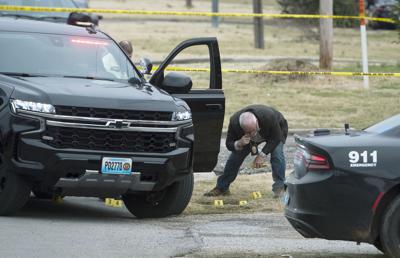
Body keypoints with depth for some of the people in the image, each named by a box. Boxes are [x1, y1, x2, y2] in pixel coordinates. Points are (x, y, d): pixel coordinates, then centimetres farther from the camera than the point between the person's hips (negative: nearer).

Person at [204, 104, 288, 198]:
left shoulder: (269, 116, -45)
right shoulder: (234, 121, -37)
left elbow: (276, 138, -32)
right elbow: (229, 144, -25)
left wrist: (262, 154, -38)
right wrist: (239, 144, -47)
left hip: (276, 130, -3)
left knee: (277, 152, -29)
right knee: (235, 156, -6)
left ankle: (279, 187, -20)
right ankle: (221, 187, 5)